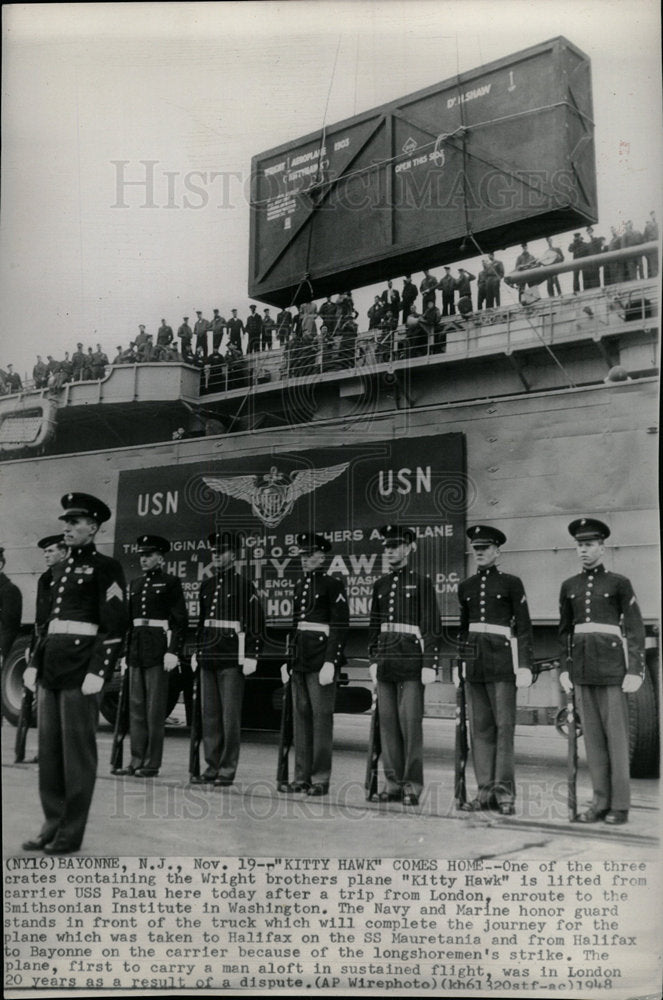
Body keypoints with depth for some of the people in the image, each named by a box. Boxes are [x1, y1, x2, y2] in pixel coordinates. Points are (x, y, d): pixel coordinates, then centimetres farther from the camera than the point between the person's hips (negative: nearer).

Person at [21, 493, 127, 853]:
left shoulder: (105, 567, -5)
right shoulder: (64, 569, 18)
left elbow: (115, 626, -11)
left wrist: (98, 673, -18)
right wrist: (35, 664, 15)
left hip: (80, 668, -8)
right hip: (51, 667, 8)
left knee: (77, 751, 0)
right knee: (49, 749, 10)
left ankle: (71, 833, 8)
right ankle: (52, 825, 20)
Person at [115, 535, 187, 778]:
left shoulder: (170, 583, -2)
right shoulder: (135, 584, 17)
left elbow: (180, 620, -7)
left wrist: (173, 651, -15)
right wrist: (125, 652, 16)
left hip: (158, 648, -6)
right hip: (136, 649, 6)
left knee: (155, 707, -3)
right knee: (136, 706, 7)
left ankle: (152, 763, 2)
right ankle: (137, 760, 13)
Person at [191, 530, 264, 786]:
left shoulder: (244, 586, -4)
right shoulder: (206, 586, 14)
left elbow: (257, 623, -7)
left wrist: (251, 656, -12)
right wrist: (197, 652, 18)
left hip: (232, 659, -6)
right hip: (208, 658, 6)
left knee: (230, 715, -2)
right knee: (209, 714, 8)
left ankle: (227, 770, 4)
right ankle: (212, 767, 15)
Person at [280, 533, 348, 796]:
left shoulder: (333, 584, -6)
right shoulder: (301, 584, 16)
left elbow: (340, 626, -12)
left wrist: (330, 662, -18)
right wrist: (288, 659, 18)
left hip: (321, 657, -7)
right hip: (300, 657, 8)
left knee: (321, 716, -4)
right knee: (301, 715, 9)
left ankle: (320, 779, 2)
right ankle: (302, 776, 15)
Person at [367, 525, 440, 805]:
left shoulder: (421, 583, -1)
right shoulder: (380, 585, 15)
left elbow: (432, 627, -5)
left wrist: (429, 664, -11)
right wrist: (373, 660, 14)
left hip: (411, 661, -5)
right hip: (385, 662, 5)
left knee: (410, 722, -5)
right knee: (388, 722, 6)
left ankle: (412, 785, 1)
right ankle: (393, 782, 14)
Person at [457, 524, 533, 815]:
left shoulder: (511, 583, 2)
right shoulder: (466, 587, 15)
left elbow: (524, 627, -1)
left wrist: (524, 665, -7)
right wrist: (458, 664, 16)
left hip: (502, 660, -4)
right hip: (474, 661, 4)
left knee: (504, 724, -5)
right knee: (480, 726, 4)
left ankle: (504, 790, -2)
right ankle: (485, 790, 9)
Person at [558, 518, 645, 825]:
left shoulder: (619, 583, -1)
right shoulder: (569, 586, 12)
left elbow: (635, 629, -3)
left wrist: (635, 671, -9)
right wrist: (565, 668, 10)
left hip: (611, 666, -4)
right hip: (582, 668, 4)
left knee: (616, 734, -1)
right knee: (592, 736, 6)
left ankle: (620, 805, 6)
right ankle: (600, 802, 13)